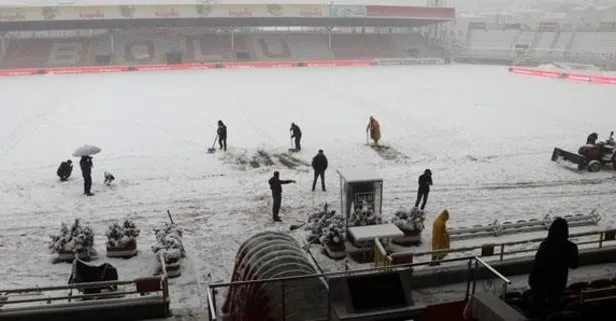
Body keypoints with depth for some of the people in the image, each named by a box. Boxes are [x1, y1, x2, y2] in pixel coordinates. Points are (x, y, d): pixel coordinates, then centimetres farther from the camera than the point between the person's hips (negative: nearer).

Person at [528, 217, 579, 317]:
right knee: (553, 306, 21)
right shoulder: (570, 247, -17)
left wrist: (531, 279, -5)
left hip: (541, 281, -1)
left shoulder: (545, 245, -22)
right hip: (558, 282, 1)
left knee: (537, 303, 18)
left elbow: (536, 264, -17)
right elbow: (574, 265, -1)